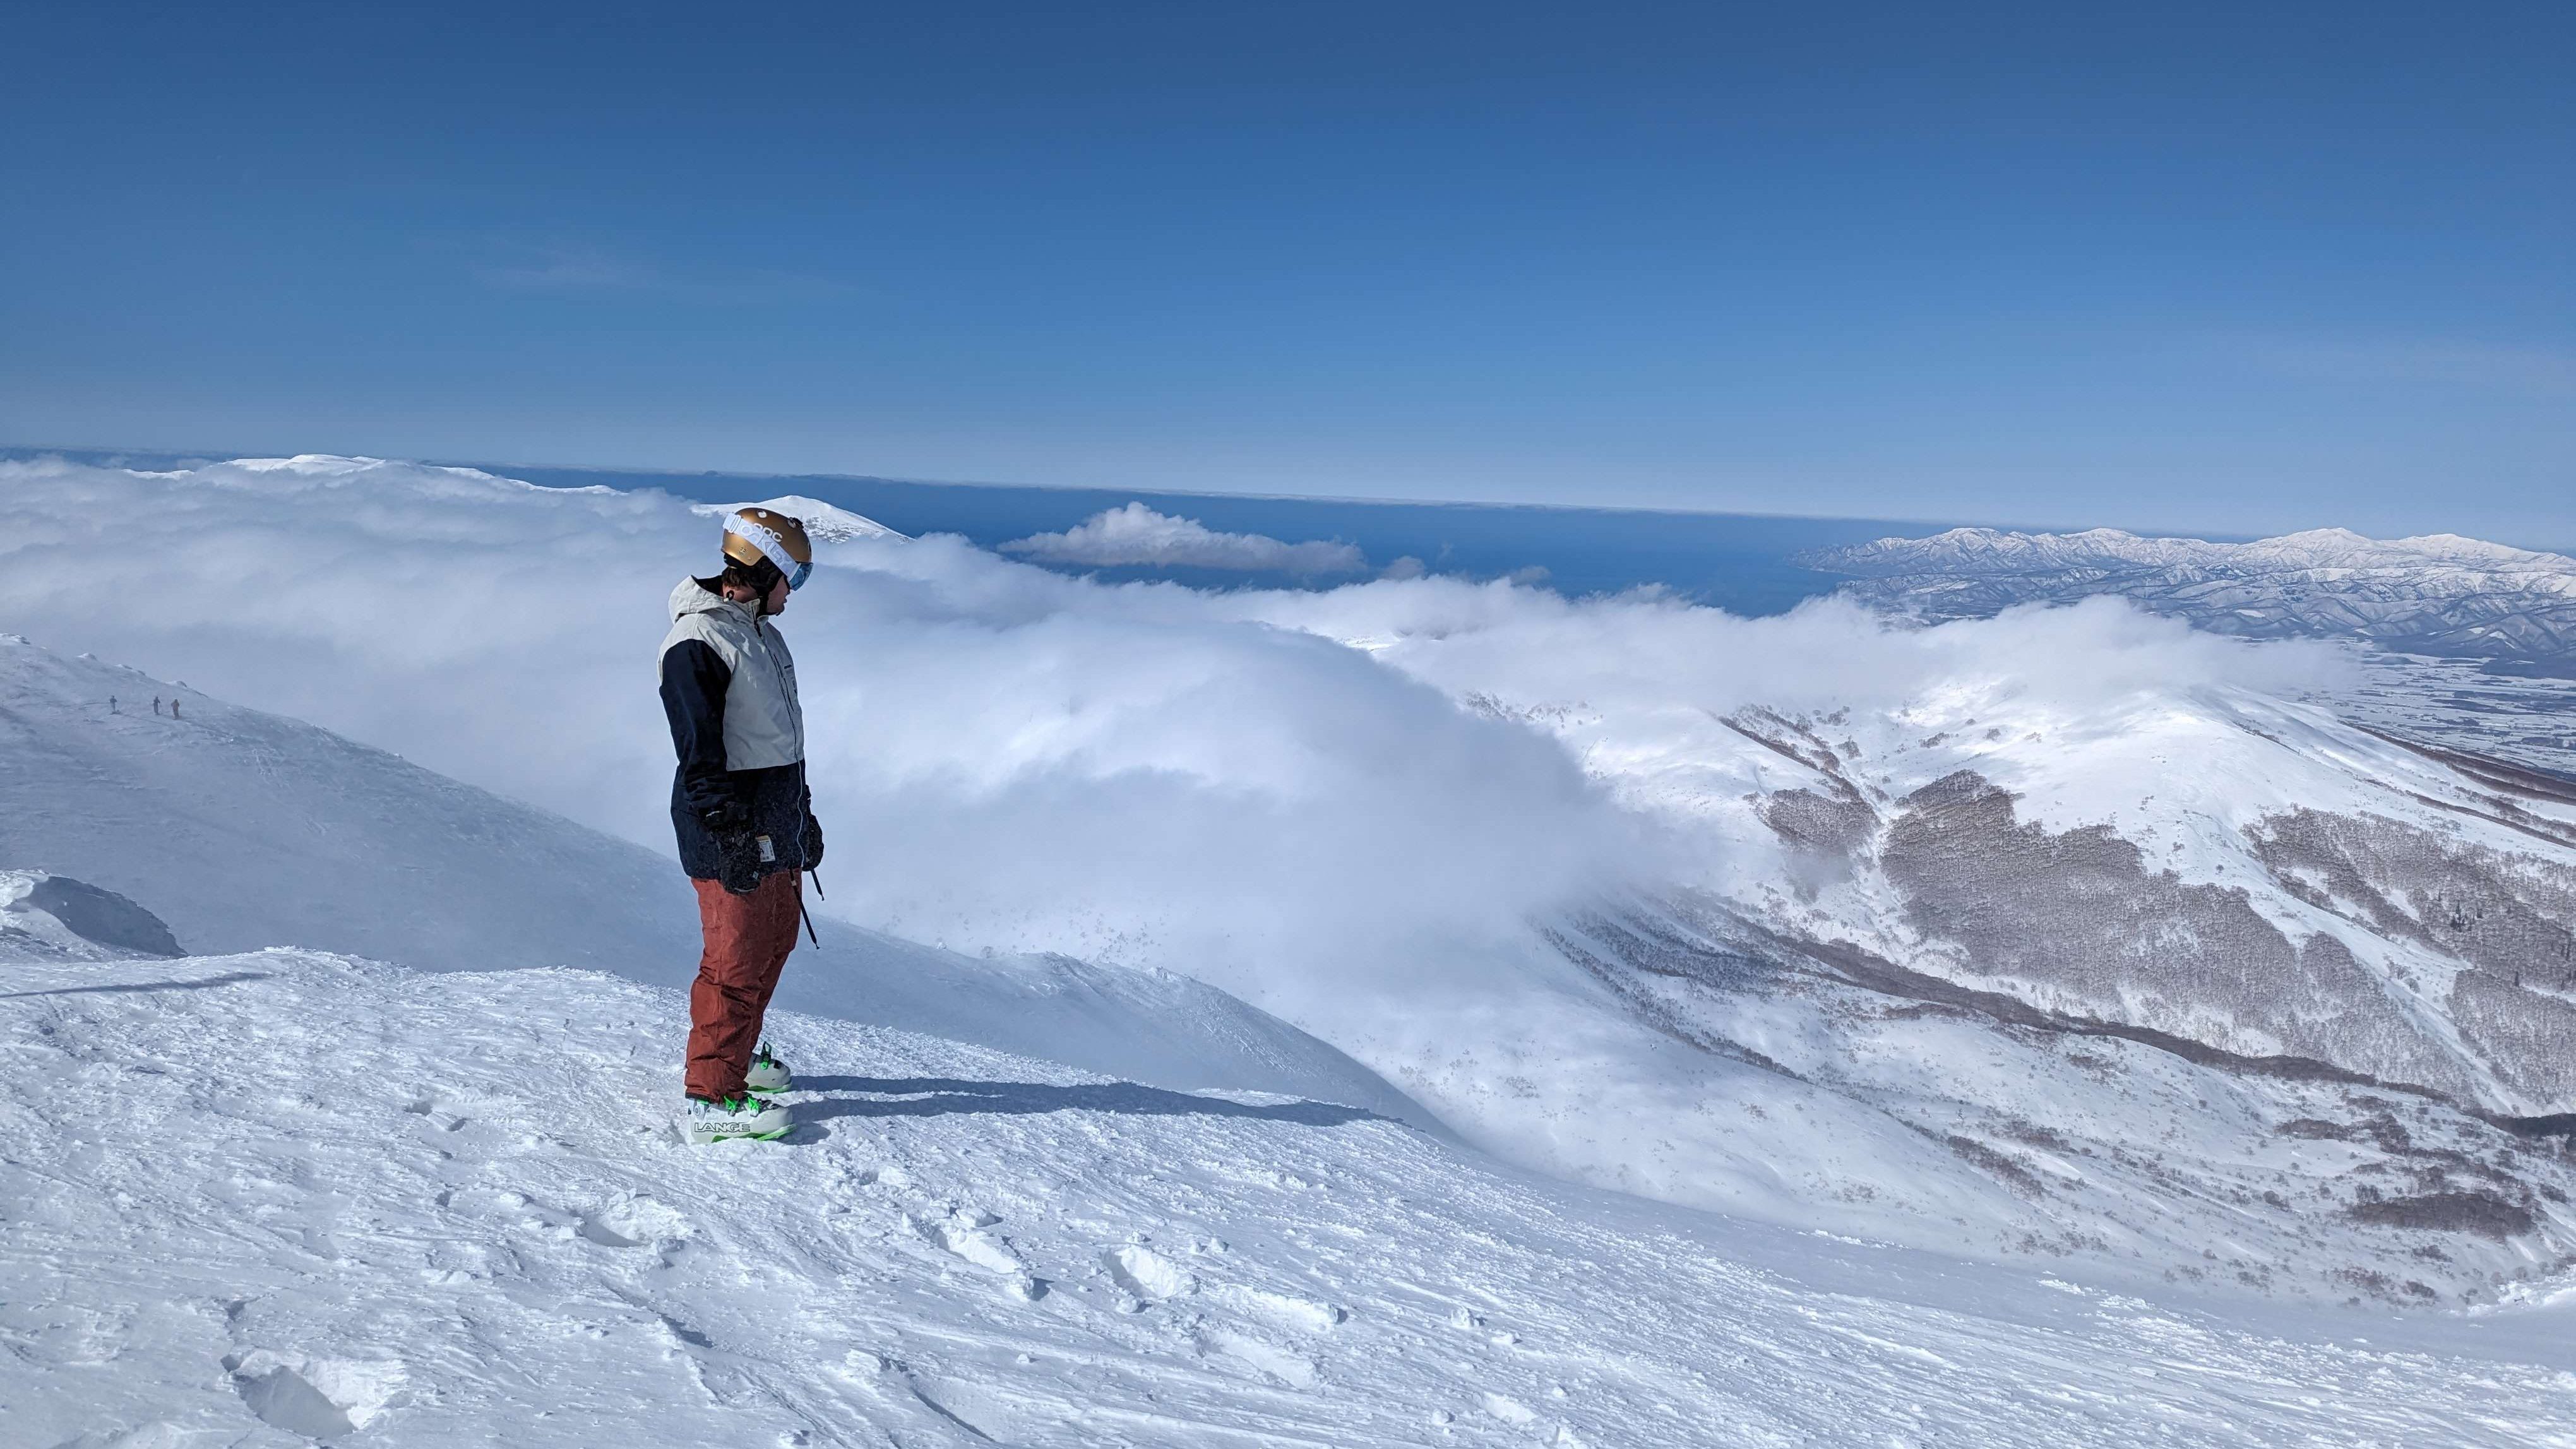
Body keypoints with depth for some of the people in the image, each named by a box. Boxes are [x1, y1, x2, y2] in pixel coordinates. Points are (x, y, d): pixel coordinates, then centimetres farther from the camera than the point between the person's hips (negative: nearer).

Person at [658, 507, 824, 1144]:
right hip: (732, 833, -10)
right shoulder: (696, 643, -16)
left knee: (774, 941, 17)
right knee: (738, 959, -6)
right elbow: (700, 756, -20)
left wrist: (802, 814, 24)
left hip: (776, 826, 10)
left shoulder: (760, 632, 15)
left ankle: (736, 1051, 34)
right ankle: (711, 1097, 2)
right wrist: (729, 837, -22)